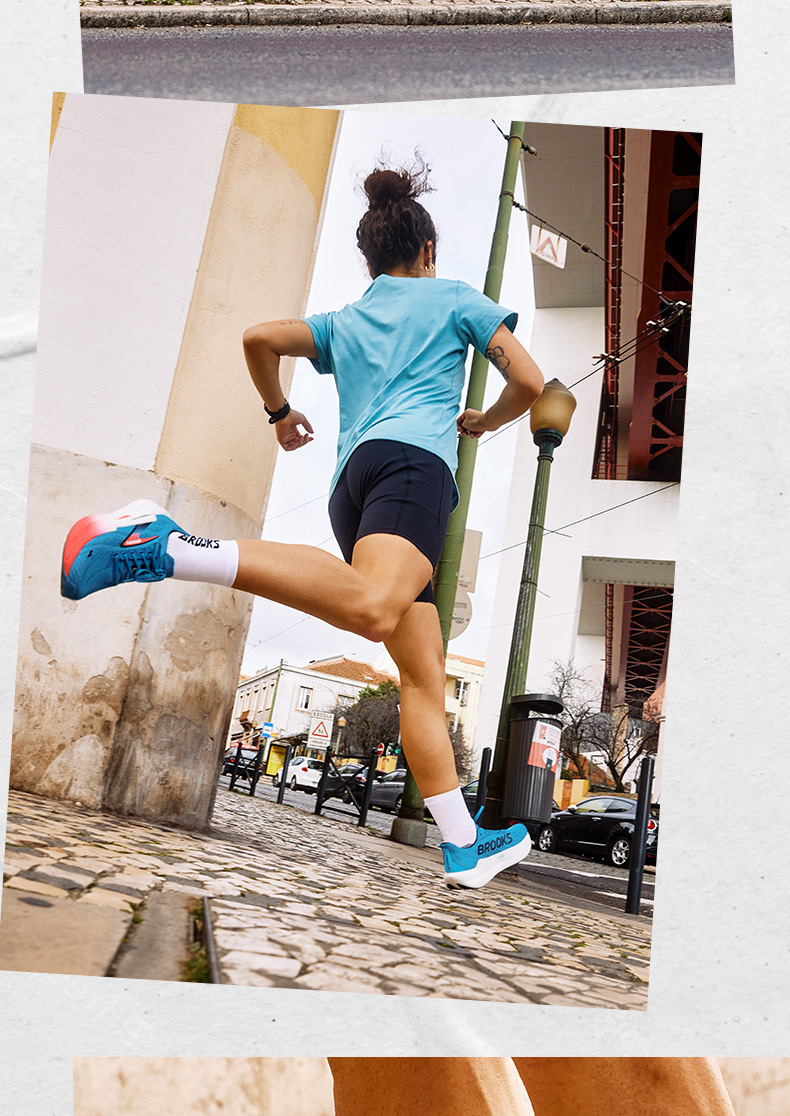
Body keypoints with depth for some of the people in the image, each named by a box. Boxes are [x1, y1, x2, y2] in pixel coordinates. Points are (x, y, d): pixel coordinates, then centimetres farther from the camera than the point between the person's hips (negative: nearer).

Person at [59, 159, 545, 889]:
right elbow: (530, 383, 16)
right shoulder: (456, 298, 21)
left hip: (351, 482, 7)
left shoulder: (343, 323, 29)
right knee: (371, 610, -36)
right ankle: (167, 549, -47)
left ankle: (465, 847, 5)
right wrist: (482, 423, 35)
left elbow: (259, 338, 14)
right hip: (412, 459, -6)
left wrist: (280, 412, 30)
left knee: (424, 674, 4)